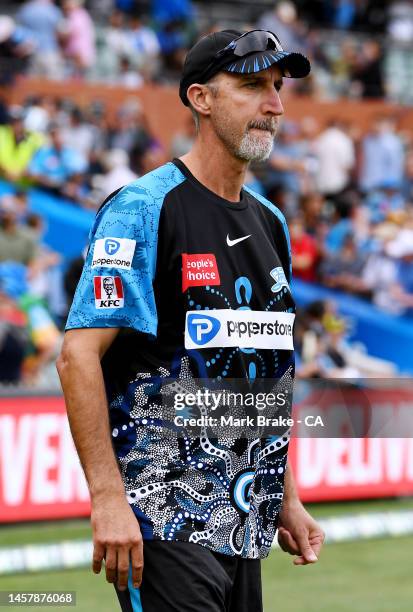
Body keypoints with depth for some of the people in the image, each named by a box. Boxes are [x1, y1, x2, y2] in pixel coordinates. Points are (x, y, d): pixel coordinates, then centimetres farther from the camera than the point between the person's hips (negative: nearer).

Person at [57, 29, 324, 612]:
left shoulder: (270, 222, 15)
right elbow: (78, 355, -17)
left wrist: (287, 499, 18)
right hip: (165, 519, -8)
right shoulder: (143, 209, -10)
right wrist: (108, 498, -23)